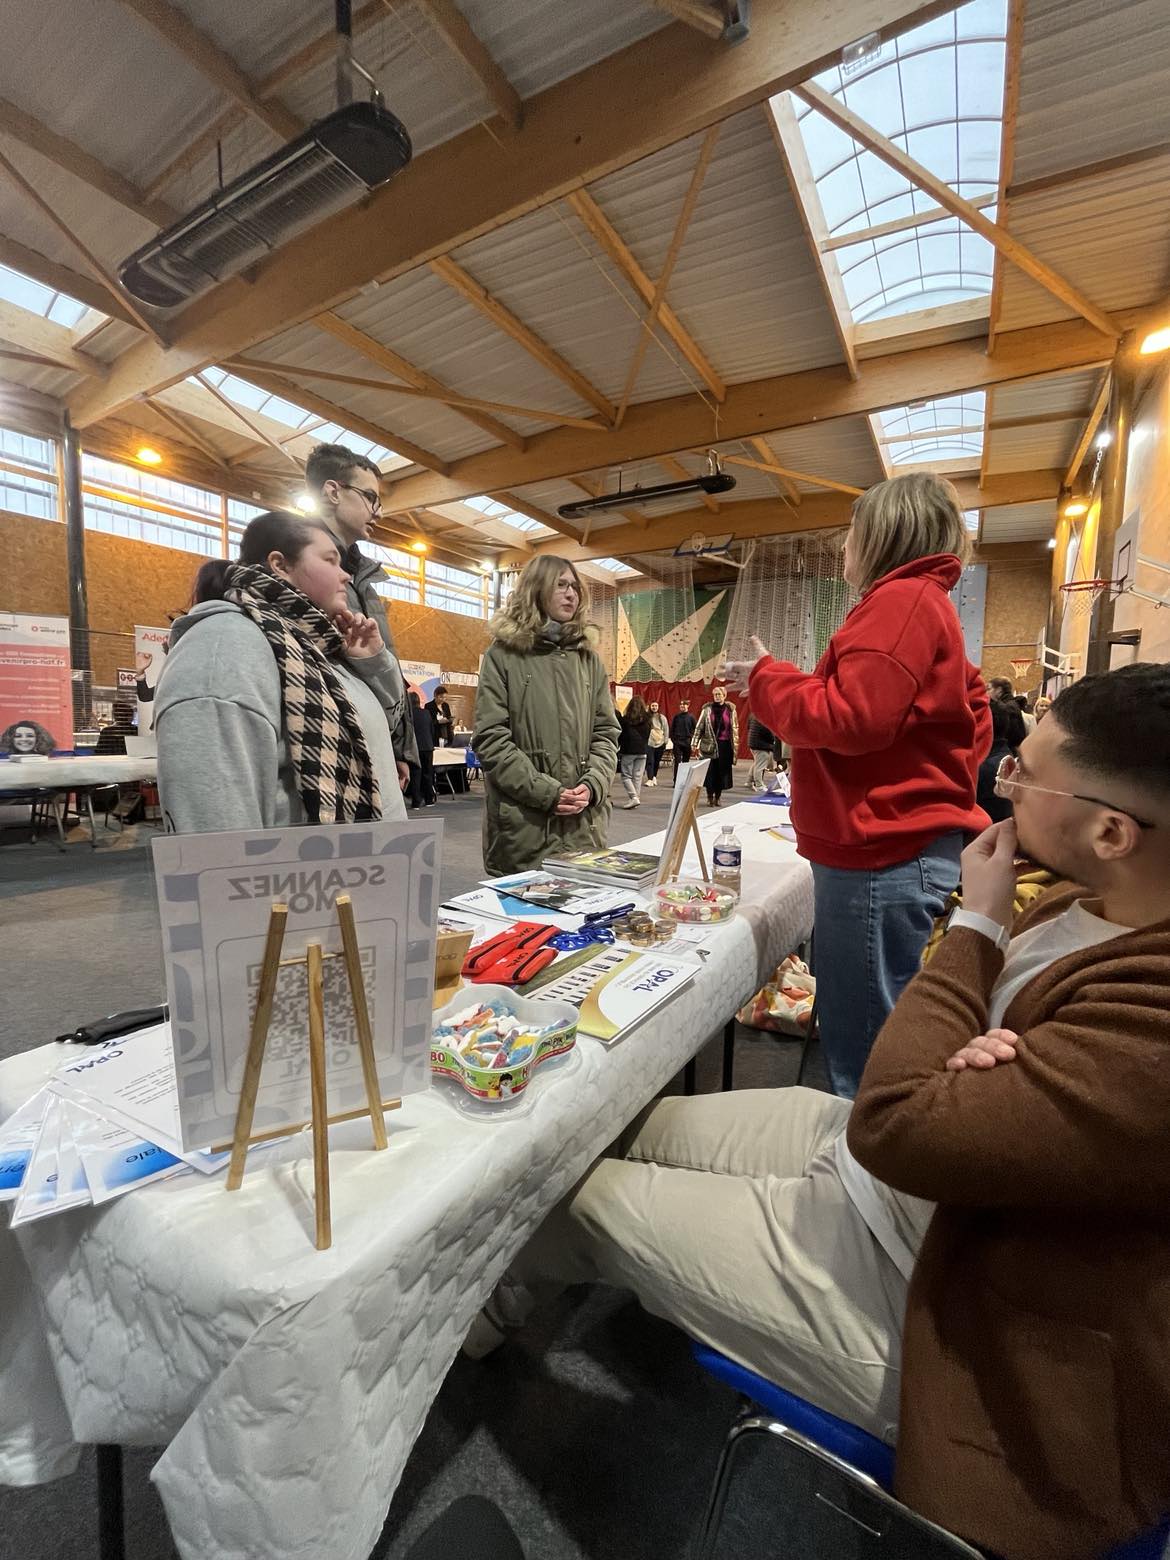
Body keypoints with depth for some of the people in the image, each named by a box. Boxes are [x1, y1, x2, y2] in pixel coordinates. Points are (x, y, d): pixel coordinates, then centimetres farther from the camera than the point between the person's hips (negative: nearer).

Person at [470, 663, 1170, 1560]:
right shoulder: (1096, 901, -6)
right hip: (895, 1169, 8)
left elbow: (897, 1125, -31)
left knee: (579, 1190, 1)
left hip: (922, 1287, -7)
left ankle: (485, 1309, 39)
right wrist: (987, 1052, -16)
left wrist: (974, 922, -22)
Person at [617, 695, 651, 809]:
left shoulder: (625, 719, -9)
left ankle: (634, 797, -10)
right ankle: (636, 798, 10)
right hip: (642, 752, 4)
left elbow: (620, 736, -2)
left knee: (625, 775, 4)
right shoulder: (646, 719, 1)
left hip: (628, 751, -3)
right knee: (638, 777, 9)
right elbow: (648, 736, 9)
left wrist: (617, 748, 10)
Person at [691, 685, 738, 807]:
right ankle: (710, 797, 10)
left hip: (725, 745, 1)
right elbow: (699, 727, 3)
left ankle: (717, 797, 18)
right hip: (709, 745, -1)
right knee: (710, 772, -1)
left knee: (722, 772, 4)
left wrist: (735, 745, 5)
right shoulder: (707, 709, 1)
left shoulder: (731, 710, 5)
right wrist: (695, 744, -2)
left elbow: (735, 729, 9)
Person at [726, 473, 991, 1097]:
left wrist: (764, 678, -6)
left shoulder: (901, 600, -10)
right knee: (853, 1031, 20)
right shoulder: (927, 603, 22)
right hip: (909, 849, 11)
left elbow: (850, 717, -21)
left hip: (883, 860, -11)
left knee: (863, 1053, -1)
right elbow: (973, 726, 23)